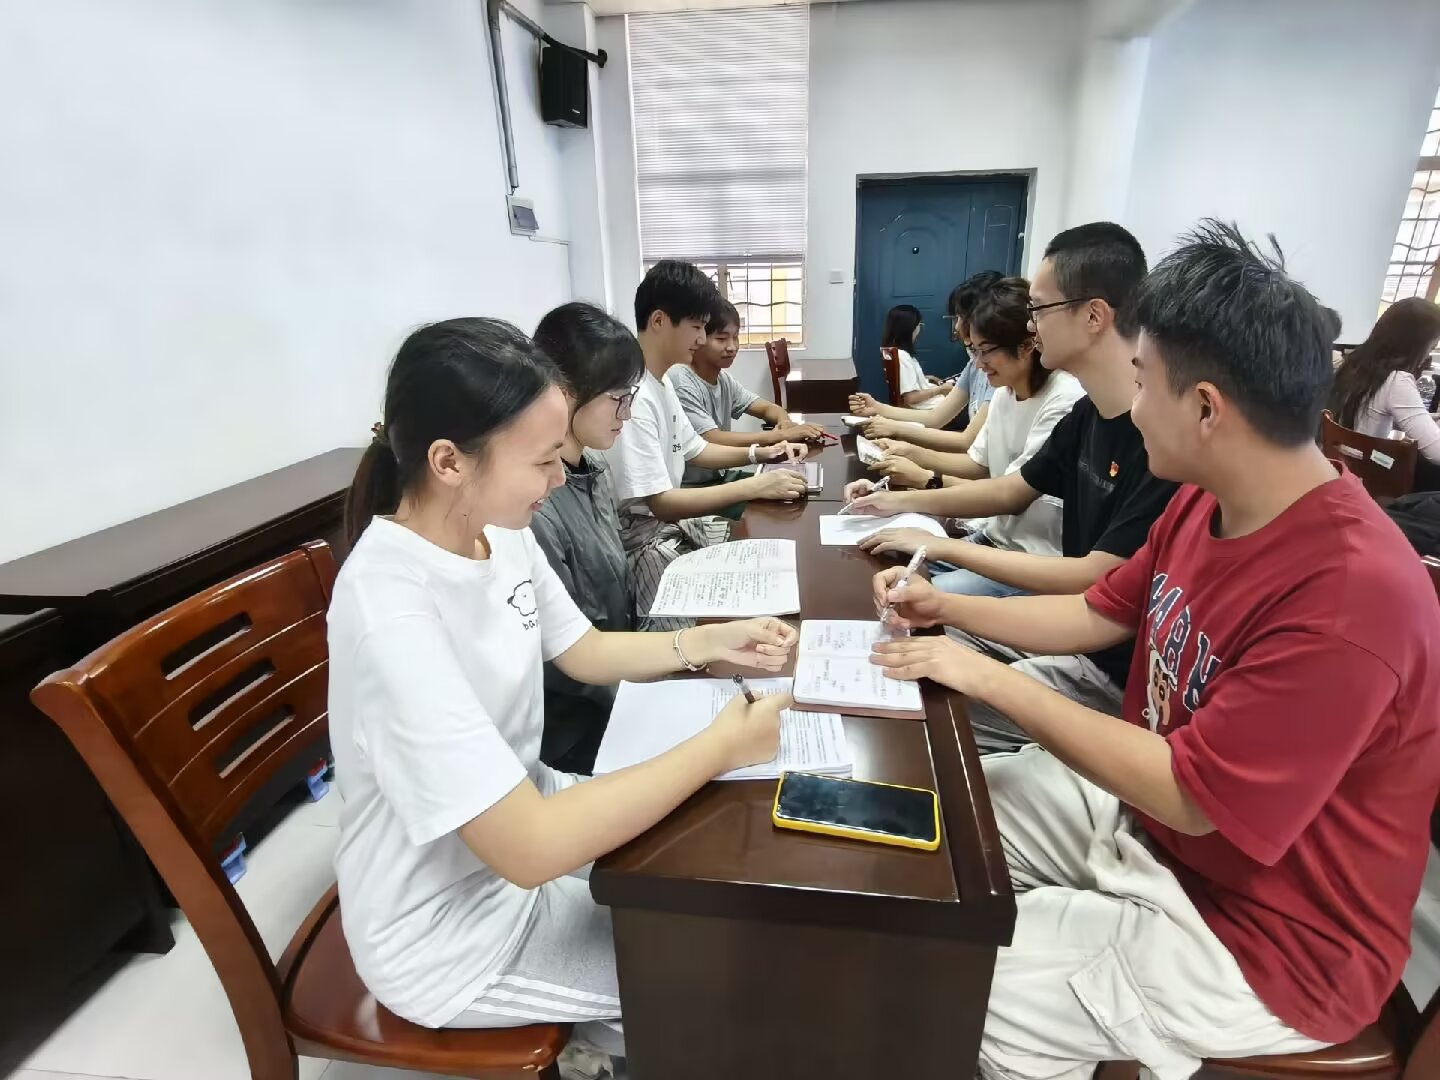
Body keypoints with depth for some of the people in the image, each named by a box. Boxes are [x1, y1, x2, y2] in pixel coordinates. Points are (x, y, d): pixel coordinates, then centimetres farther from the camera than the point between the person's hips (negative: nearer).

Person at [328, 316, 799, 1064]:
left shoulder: (497, 533, -9)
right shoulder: (391, 611, -34)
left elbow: (587, 652, 6)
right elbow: (529, 850, -34)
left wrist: (710, 643, -7)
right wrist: (722, 746, -28)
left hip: (521, 814, 7)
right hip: (447, 929, -7)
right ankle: (629, 1030, 34)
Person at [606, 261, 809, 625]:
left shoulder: (661, 383, 7)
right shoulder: (633, 396, -25)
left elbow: (694, 450, 19)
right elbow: (661, 503, -27)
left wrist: (758, 453, 5)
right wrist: (755, 486, -27)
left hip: (673, 520, 10)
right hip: (643, 538, -10)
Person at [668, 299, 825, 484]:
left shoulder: (723, 378, 6)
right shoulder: (680, 382, -19)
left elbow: (768, 408, 12)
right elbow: (712, 441, -27)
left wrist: (786, 424, -13)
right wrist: (782, 435, -26)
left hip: (717, 477, 8)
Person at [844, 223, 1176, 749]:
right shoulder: (1087, 413, 2)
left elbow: (1096, 580, -27)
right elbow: (1010, 491, 15)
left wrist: (945, 546, -20)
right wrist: (899, 501, 8)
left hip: (1116, 665, -9)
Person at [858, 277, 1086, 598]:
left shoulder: (1064, 402, -21)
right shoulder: (1005, 392, 6)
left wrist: (925, 479, -16)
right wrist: (912, 452, -1)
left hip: (1036, 560, -8)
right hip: (995, 537, 8)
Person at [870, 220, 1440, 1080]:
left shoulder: (1348, 599, -34)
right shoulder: (1207, 503, -5)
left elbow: (1191, 797, -29)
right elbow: (1097, 615, 7)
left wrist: (992, 681, -24)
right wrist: (945, 606, 0)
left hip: (1261, 939, -8)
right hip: (1148, 807, 8)